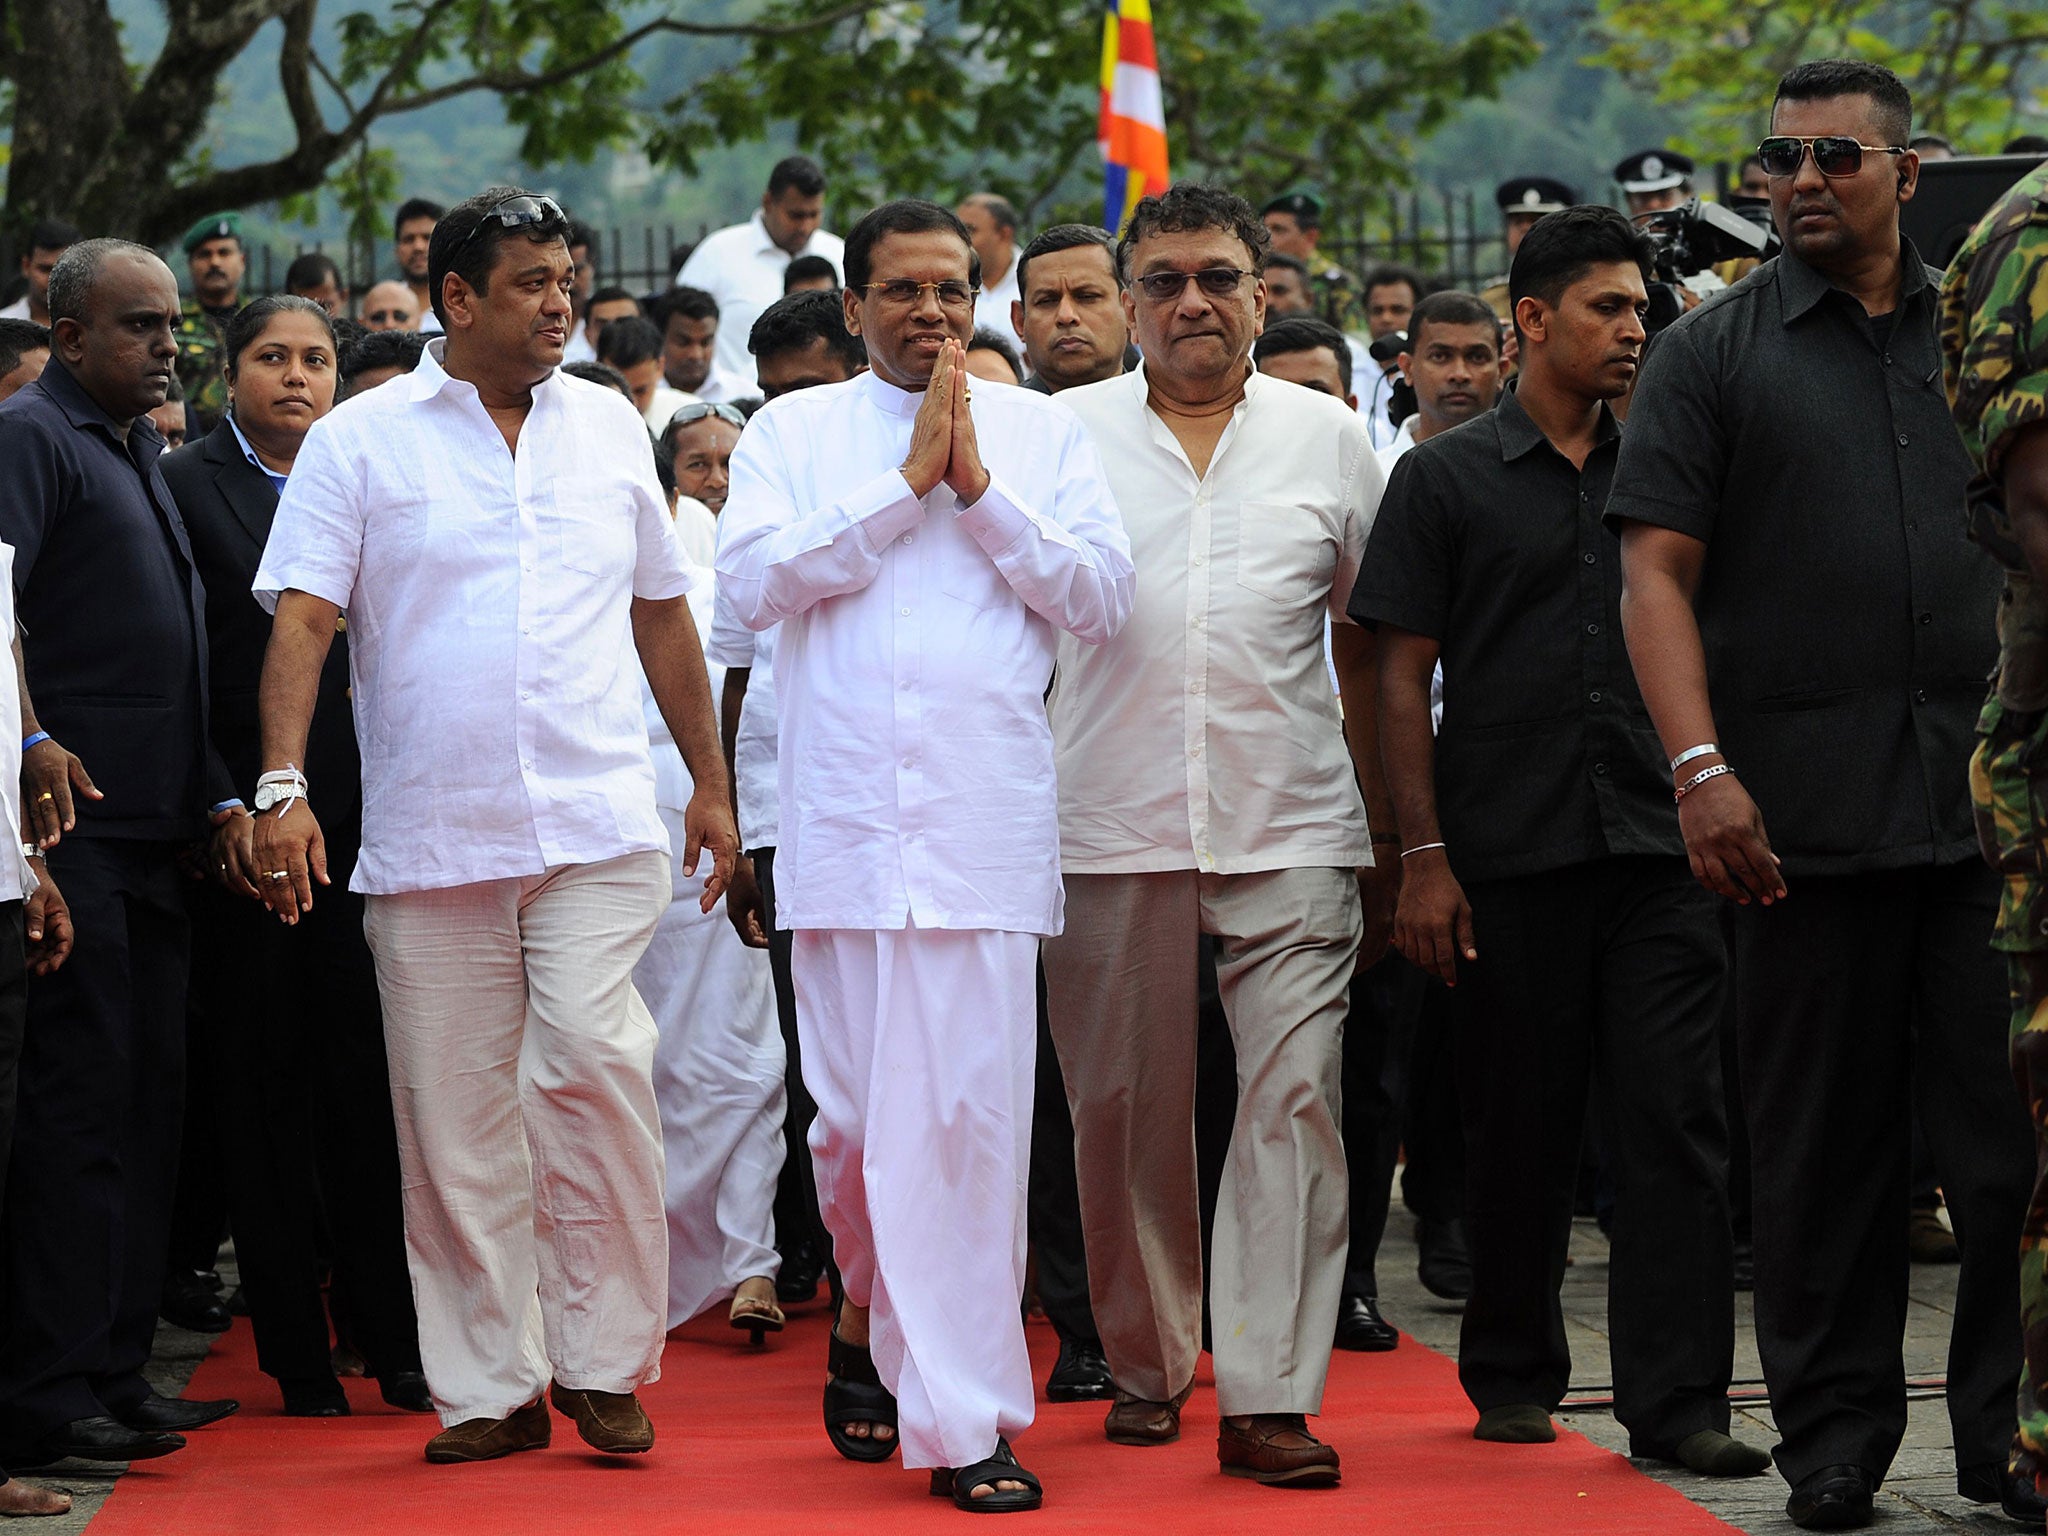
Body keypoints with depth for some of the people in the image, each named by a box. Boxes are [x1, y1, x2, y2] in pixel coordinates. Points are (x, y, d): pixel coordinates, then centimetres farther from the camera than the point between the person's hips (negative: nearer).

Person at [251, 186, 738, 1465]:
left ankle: (603, 1361, -1)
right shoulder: (361, 441, 3)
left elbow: (662, 613, 20)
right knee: (456, 1119, 2)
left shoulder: (610, 427, 12)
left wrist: (712, 782, 18)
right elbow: (303, 621, -3)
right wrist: (283, 784, -15)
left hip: (598, 829, 1)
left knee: (598, 1067, -14)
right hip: (430, 836, -1)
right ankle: (491, 1387, 11)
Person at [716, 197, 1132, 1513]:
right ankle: (882, 1323, 28)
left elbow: (1102, 595, 3)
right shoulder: (796, 431, 12)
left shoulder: (1040, 431, 13)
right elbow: (756, 579, -4)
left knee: (973, 1119, -8)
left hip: (988, 824, 0)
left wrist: (978, 487, -5)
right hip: (843, 827, 1)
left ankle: (959, 1409, -5)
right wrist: (906, 482, -5)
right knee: (854, 1115, 2)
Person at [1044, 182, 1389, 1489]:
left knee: (1296, 1096, -9)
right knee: (1125, 1110, 5)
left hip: (1289, 834, 0)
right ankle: (1146, 1366, 21)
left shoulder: (1329, 437, 9)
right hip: (1111, 833, 0)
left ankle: (1268, 1396, -10)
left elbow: (1370, 641, 14)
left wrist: (1391, 834, 12)